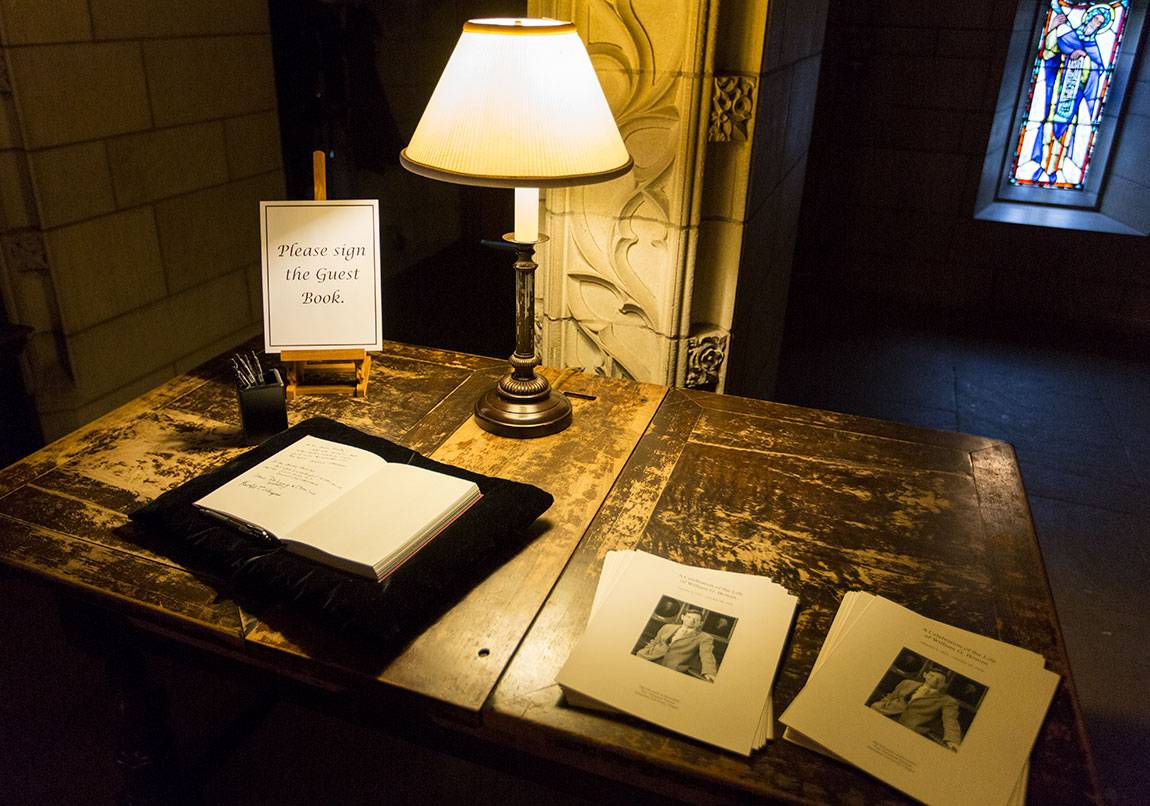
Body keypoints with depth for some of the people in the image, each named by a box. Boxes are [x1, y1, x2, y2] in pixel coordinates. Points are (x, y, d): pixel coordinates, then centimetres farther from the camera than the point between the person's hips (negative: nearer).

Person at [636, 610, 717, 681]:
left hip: (673, 669, -4)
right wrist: (641, 654, 8)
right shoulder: (667, 627, 19)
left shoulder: (704, 638, 5)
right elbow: (654, 643, 26)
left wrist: (709, 673, -30)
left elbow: (707, 655, -11)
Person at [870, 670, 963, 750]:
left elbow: (950, 721, -5)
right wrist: (876, 706, 5)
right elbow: (889, 698, 27)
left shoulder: (947, 701, 10)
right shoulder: (908, 683, 23)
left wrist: (952, 741, -26)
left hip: (911, 731, -4)